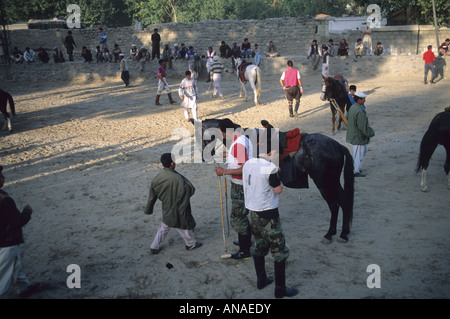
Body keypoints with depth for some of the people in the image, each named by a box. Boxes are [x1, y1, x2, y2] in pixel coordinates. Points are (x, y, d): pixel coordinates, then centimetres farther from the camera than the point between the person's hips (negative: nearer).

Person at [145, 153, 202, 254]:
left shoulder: (157, 178, -10)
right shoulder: (178, 179, -30)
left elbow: (152, 196, 1)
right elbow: (191, 190, -19)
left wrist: (148, 209, 14)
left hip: (167, 211, 6)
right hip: (179, 211, -5)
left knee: (164, 227, 24)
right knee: (186, 226, 18)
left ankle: (154, 247, 30)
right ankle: (191, 244, 41)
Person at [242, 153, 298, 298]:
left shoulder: (247, 164, 2)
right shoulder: (269, 167, -21)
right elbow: (278, 189, -14)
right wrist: (278, 174, -2)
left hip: (252, 211, 8)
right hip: (268, 215, -7)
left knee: (259, 247, 21)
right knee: (279, 251, 4)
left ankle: (261, 280, 33)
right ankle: (280, 289, 10)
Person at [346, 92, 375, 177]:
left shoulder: (352, 107, 4)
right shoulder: (359, 111, -27)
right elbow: (363, 126, -26)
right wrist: (371, 132, -9)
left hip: (353, 134, 10)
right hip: (358, 137, -10)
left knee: (364, 150, 25)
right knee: (358, 154, 4)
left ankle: (356, 167, 33)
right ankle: (356, 172, 18)